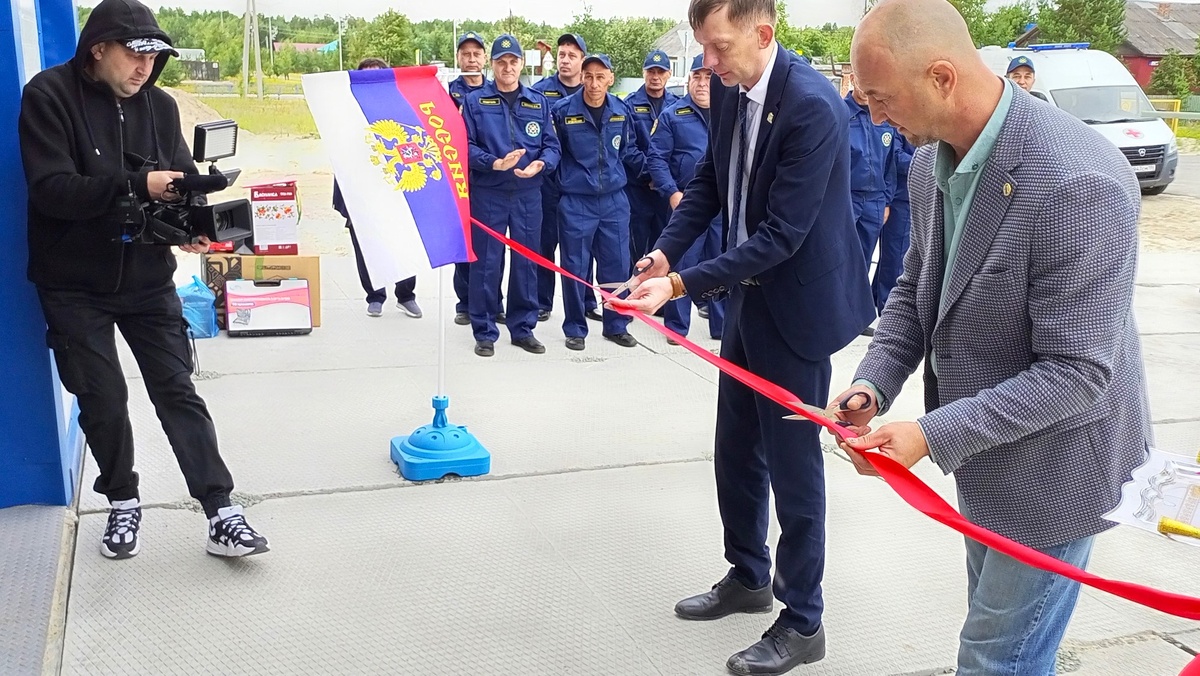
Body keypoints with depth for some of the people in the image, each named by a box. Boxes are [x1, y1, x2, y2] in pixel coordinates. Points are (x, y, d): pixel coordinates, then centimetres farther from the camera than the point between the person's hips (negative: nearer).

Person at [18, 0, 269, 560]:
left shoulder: (160, 105, 3)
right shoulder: (49, 96, -10)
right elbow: (51, 190, -21)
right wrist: (138, 185, -30)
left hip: (147, 279, 3)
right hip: (75, 286, -3)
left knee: (178, 391, 0)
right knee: (103, 400, 4)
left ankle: (221, 514, 0)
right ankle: (122, 502, 27)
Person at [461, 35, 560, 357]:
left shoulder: (539, 102, 9)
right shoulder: (475, 102, 2)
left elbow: (552, 146, 4)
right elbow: (465, 147, -5)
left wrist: (540, 164, -17)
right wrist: (495, 164, -21)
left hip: (528, 194, 2)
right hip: (488, 194, -2)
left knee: (526, 262, 8)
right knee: (486, 263, 1)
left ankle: (523, 328, 21)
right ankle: (485, 332, 12)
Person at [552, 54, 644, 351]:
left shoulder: (621, 111, 2)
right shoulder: (563, 111, -9)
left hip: (615, 200, 3)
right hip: (576, 201, -3)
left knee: (617, 265, 8)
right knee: (575, 267, 4)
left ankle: (617, 325, 23)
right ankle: (575, 329, 17)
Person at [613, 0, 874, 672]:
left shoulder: (813, 105, -25)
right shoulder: (731, 91, -1)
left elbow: (781, 234, -26)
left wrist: (681, 285, -28)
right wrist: (665, 251, -7)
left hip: (798, 304, -8)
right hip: (749, 295, 8)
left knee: (792, 460, 3)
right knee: (737, 451, 18)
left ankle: (803, 622, 20)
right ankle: (748, 576, 39)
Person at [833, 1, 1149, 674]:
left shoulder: (1078, 184, -30)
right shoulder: (932, 162, -3)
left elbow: (1075, 371, -28)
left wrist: (933, 435, -28)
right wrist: (871, 384, -7)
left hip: (1051, 463, -8)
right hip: (982, 447, 8)